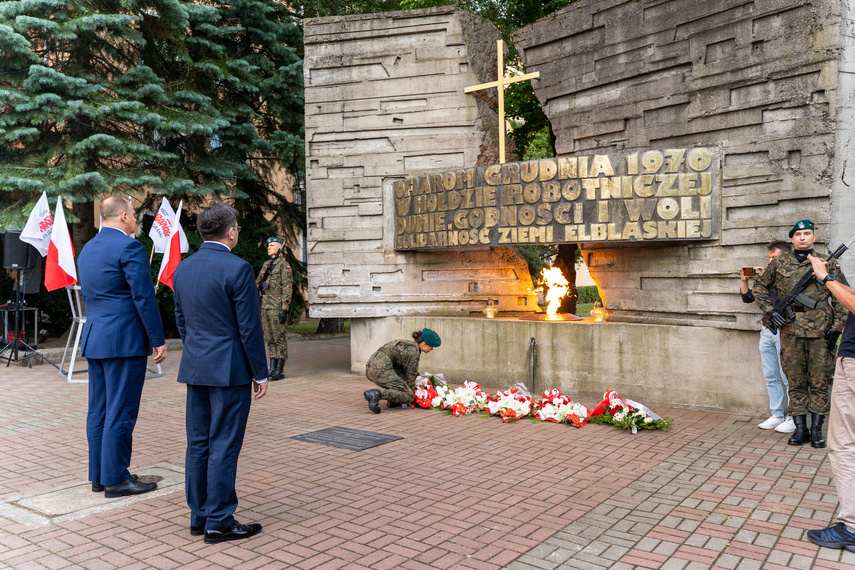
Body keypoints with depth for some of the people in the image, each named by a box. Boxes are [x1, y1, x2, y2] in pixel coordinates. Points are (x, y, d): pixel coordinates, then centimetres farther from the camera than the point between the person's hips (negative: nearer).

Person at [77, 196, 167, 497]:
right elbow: (144, 298, -16)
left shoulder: (87, 249, 15)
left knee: (98, 412, 14)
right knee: (121, 413, -2)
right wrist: (158, 340, -12)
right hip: (124, 342, -9)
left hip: (94, 340, 9)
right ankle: (116, 480, 5)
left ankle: (98, 475, 22)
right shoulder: (129, 247, -13)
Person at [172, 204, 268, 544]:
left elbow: (181, 321, 14)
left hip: (195, 369, 7)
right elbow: (250, 327, -14)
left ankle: (198, 517, 24)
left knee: (198, 443, 13)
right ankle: (219, 523, 8)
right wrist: (260, 373, -7)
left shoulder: (182, 269, 8)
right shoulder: (237, 269, -15)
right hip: (230, 370, -7)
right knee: (223, 446, 0)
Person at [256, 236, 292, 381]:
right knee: (270, 338, 10)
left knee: (279, 338, -4)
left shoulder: (284, 265, -6)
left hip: (277, 307, -8)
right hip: (265, 306, 8)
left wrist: (284, 308, -18)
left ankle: (280, 370, 0)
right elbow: (258, 283, 22)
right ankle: (272, 368, 15)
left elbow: (287, 288, -13)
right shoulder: (266, 264, 18)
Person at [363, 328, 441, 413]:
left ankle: (392, 400, 14)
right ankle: (376, 394, -23)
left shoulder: (408, 344, 26)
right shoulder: (414, 352, -1)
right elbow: (411, 376, 3)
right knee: (408, 397, -6)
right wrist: (412, 394, 16)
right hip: (381, 368, -10)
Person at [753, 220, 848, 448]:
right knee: (796, 382, 6)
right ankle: (800, 428, 14)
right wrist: (769, 310, 2)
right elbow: (759, 287, 16)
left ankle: (816, 429, 13)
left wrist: (836, 326, -1)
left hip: (820, 332, -1)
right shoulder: (779, 263, 7)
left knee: (819, 382, 3)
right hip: (790, 331, 1)